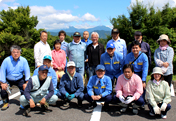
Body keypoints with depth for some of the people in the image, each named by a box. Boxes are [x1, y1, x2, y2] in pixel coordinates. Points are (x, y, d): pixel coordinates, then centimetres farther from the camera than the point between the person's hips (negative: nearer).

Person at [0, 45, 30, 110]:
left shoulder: (23, 60, -13)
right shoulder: (6, 60, -16)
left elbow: (27, 72, -10)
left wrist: (26, 82, -14)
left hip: (20, 80, 0)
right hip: (8, 80, 0)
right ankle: (6, 103, 13)